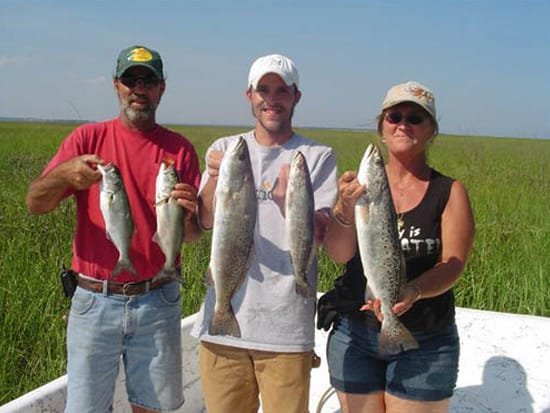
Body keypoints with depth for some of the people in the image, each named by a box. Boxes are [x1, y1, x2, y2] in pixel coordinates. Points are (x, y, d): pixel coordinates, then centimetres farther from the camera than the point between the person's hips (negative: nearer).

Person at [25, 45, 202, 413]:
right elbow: (35, 204, -8)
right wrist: (64, 174, -29)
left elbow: (194, 234, -1)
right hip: (95, 300, -1)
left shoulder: (180, 149, 3)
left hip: (157, 301, 1)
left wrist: (189, 215, -24)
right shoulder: (88, 138, 1)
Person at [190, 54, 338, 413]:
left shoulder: (319, 157, 1)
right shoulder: (225, 149, 8)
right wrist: (215, 179, -23)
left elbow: (320, 232, -8)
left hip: (286, 326, -2)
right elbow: (206, 220, -2)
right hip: (224, 314, 2)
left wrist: (290, 204, -29)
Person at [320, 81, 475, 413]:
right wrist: (347, 206, -29)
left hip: (424, 344, -1)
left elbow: (453, 264, -10)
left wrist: (413, 291, -29)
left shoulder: (450, 192, -1)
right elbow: (339, 254, -10)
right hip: (354, 335, 1)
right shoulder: (359, 183, 1)